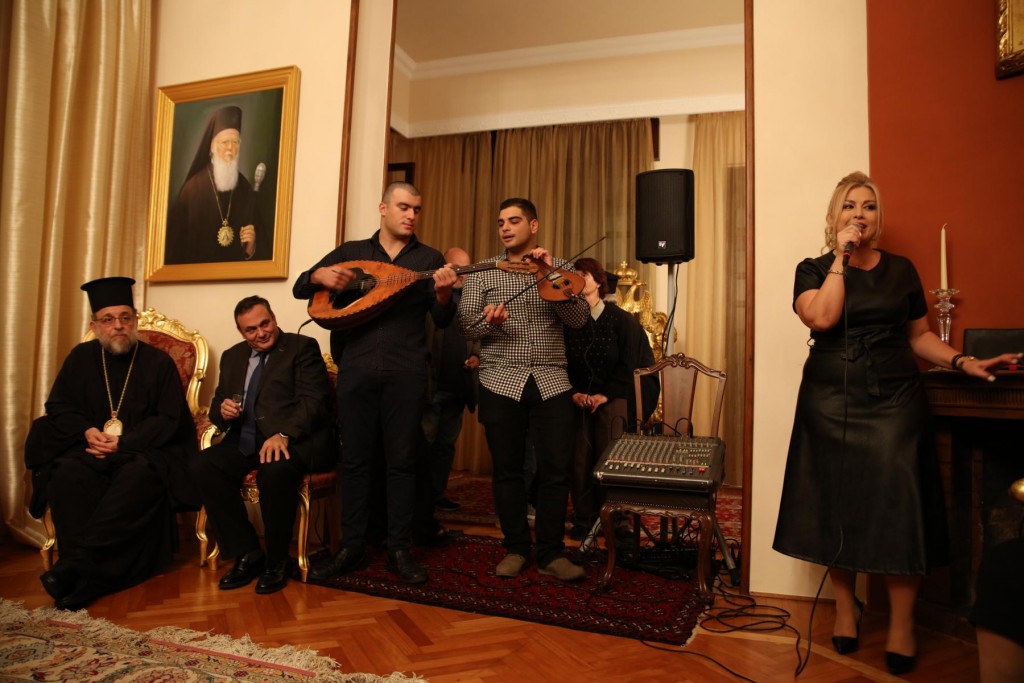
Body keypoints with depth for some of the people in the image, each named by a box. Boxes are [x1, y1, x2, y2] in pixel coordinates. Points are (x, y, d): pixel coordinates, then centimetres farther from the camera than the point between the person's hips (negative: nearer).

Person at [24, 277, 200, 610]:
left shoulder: (158, 362, 1)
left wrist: (124, 442, -15)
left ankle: (77, 562, -33)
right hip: (89, 446, 3)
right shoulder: (81, 357, 10)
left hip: (144, 449, -2)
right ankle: (84, 578, -32)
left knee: (141, 477, -36)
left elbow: (169, 418, -2)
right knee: (67, 475, -30)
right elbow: (58, 405, 13)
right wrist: (87, 431, -8)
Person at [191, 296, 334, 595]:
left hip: (293, 440, -6)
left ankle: (276, 561, -12)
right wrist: (222, 411, -3)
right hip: (245, 443, 6)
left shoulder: (303, 347, 1)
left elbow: (313, 400, -12)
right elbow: (217, 405, 23)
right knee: (203, 466, -21)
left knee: (275, 470, -36)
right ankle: (247, 554, -8)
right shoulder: (232, 357, 21)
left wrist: (284, 434, -27)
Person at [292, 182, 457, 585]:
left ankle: (399, 550, 16)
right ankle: (351, 548, 20)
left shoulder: (429, 259, 10)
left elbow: (442, 320, 3)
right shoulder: (350, 252, 14)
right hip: (356, 368, 1)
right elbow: (300, 288, 13)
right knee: (355, 458, 7)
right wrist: (320, 275, -10)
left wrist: (443, 294, -19)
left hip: (406, 372, -1)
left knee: (401, 460, 4)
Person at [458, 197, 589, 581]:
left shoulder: (560, 269, 10)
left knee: (556, 470, 0)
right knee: (507, 469, 6)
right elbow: (465, 325, 3)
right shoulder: (483, 272, 10)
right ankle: (515, 548, 22)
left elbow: (578, 319, -4)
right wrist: (489, 321, -18)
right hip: (501, 382, 0)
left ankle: (551, 553, 14)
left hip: (551, 382, 0)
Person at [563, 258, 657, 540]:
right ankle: (583, 521, 12)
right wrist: (574, 393, -8)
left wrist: (604, 395, -11)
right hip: (579, 401, 2)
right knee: (579, 461, -1)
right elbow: (565, 365, 7)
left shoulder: (621, 319, -1)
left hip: (613, 399, -2)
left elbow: (627, 365, -3)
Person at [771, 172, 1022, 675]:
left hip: (894, 401, 1)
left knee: (898, 507, -4)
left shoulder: (901, 270, 11)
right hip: (831, 404, -1)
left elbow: (919, 336, 13)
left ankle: (901, 623, 11)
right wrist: (841, 257, -10)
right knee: (838, 507, 5)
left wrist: (962, 362, -2)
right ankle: (846, 606, 23)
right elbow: (821, 318, -16)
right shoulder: (813, 269, 4)